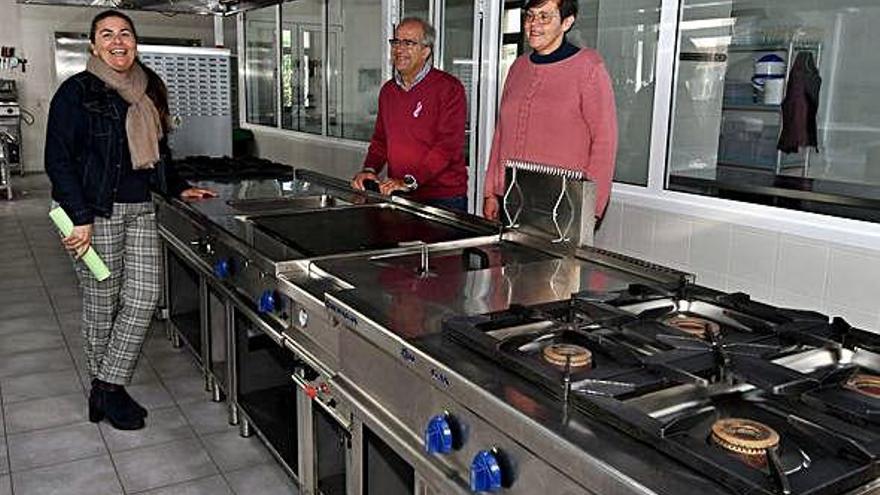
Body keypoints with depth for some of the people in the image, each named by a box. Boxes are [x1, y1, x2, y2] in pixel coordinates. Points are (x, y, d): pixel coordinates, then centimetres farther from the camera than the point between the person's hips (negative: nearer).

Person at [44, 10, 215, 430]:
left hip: (139, 208, 6)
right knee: (102, 305, 3)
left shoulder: (148, 89, 12)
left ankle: (108, 387, 16)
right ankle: (105, 390, 21)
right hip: (95, 213, -6)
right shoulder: (77, 92, -7)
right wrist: (80, 218, -17)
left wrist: (178, 188, 18)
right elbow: (58, 160, -11)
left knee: (143, 297, 1)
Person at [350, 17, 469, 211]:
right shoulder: (388, 90, 13)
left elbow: (448, 144, -18)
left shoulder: (449, 88, -9)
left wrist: (410, 181, -23)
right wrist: (369, 169, -1)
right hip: (397, 196, 6)